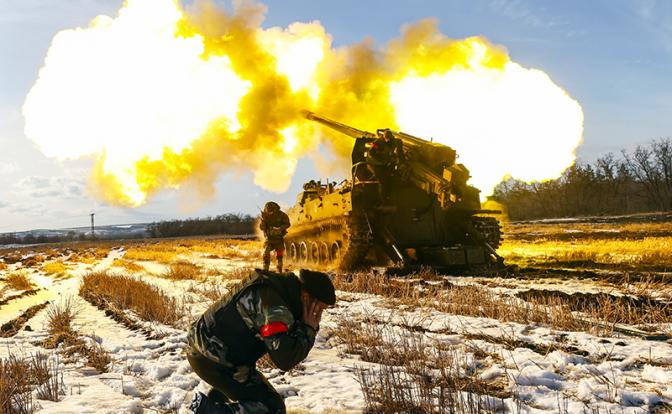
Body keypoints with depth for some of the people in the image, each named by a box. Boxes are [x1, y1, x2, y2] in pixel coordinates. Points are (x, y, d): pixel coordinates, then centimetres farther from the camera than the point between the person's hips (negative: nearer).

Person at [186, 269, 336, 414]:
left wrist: (310, 328, -7)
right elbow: (285, 359, -32)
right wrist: (308, 330, -20)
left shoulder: (281, 288, 3)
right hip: (213, 357, -11)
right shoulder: (274, 305, -28)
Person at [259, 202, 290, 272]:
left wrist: (281, 228, -23)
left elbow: (287, 224, -5)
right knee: (266, 254, -11)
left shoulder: (281, 215, -11)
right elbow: (261, 227, -11)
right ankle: (265, 270, -3)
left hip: (279, 238, 0)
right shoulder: (265, 216, -8)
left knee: (279, 255, 3)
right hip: (269, 238, 0)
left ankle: (279, 271, 11)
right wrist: (263, 219, -28)